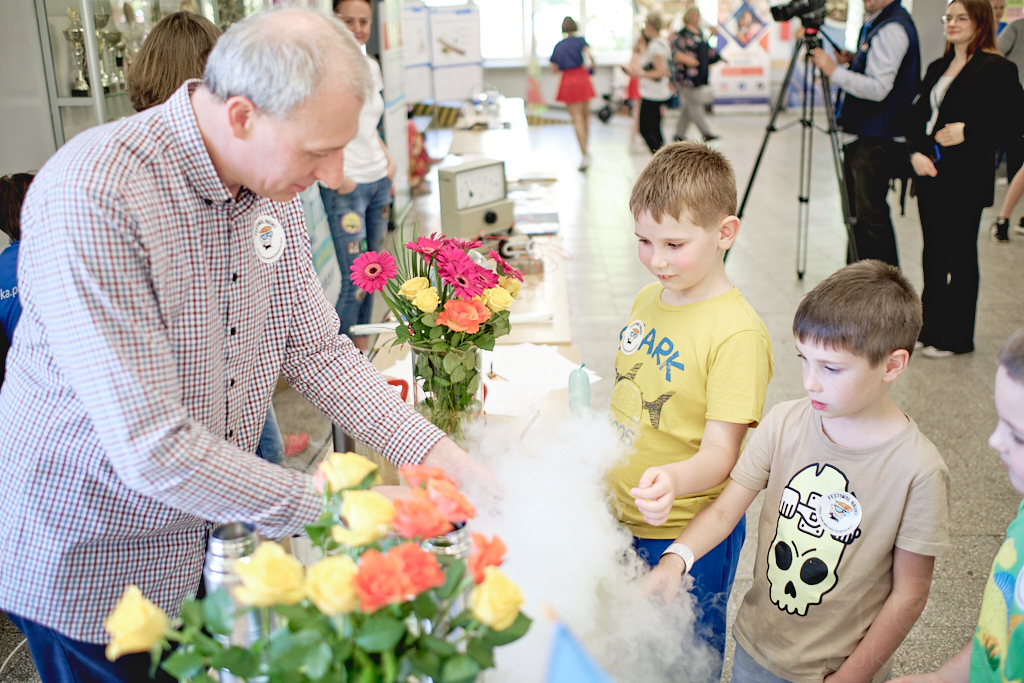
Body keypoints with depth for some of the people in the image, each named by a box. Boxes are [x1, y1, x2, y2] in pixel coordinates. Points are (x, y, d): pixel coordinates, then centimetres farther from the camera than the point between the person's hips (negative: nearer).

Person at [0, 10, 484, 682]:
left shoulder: (270, 181, -6)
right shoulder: (91, 199, -30)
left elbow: (319, 350, -2)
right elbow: (153, 449, -32)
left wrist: (444, 458, -11)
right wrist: (326, 504, -25)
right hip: (90, 558, -6)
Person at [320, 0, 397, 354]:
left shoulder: (371, 66, 11)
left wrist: (387, 156, 11)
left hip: (379, 179, 8)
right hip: (345, 188, -7)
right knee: (353, 277, -5)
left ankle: (362, 351, 25)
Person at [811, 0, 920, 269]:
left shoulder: (892, 28, -16)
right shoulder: (875, 23, 15)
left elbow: (879, 88, -24)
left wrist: (834, 70, -21)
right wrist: (855, 62, 8)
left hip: (877, 142, -10)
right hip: (860, 136, 10)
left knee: (871, 216, -7)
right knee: (857, 213, 16)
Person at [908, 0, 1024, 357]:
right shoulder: (937, 68, 16)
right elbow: (918, 115, 13)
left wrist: (968, 133, -19)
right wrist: (917, 153, -3)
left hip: (967, 178, -7)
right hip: (931, 171, 7)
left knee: (958, 254, -2)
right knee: (933, 251, 12)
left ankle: (953, 337, 8)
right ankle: (931, 327, 22)